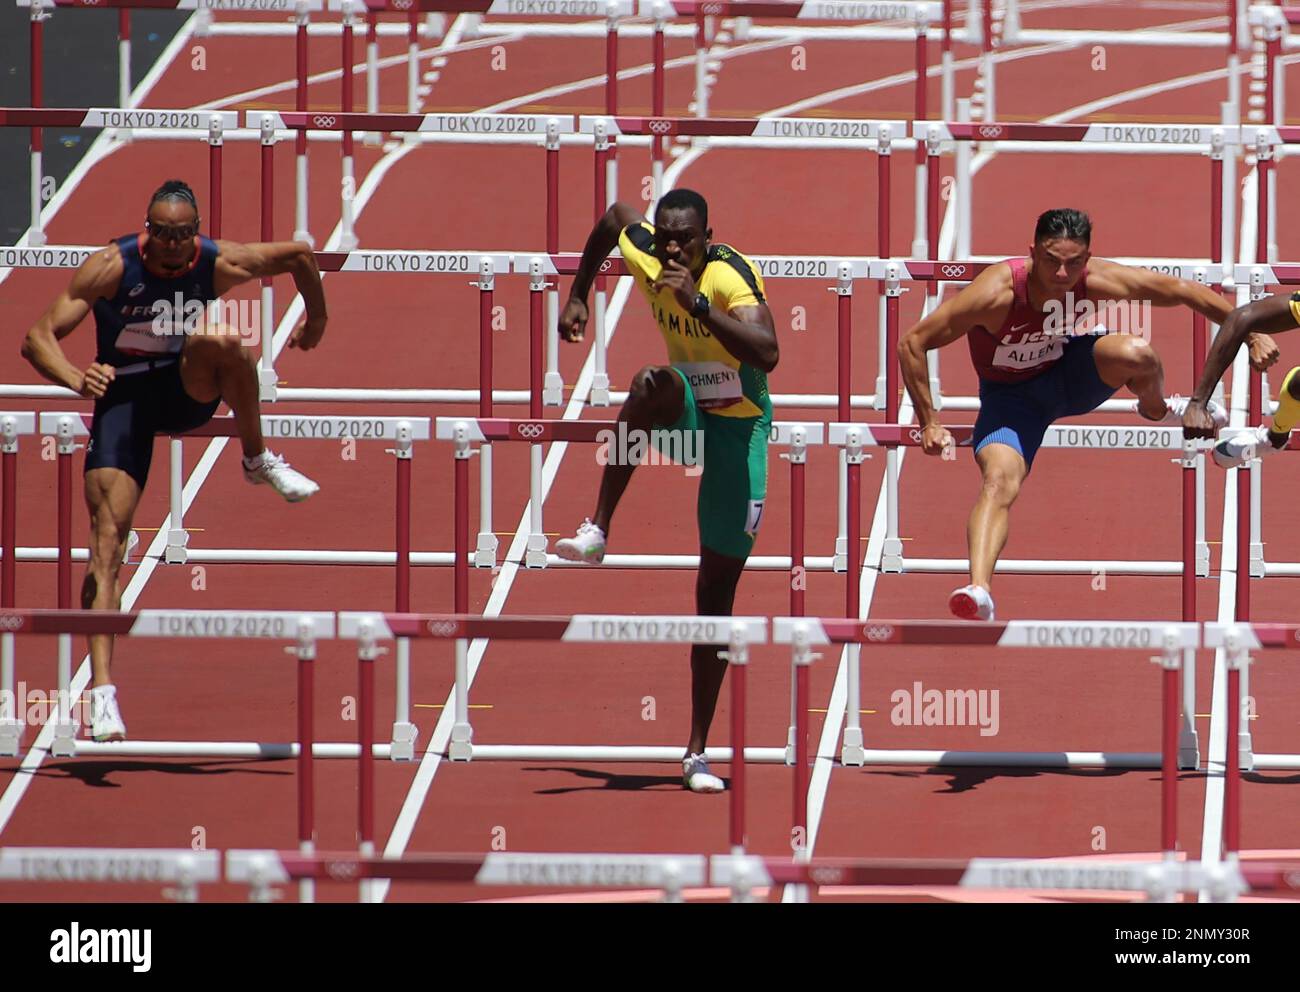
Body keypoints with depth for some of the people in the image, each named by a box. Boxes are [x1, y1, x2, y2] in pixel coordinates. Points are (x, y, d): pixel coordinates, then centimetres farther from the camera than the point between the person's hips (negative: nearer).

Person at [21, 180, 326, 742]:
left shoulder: (219, 265, -12)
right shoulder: (111, 268, -19)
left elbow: (298, 255, 6)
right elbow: (38, 337, -22)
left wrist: (316, 317, 17)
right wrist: (75, 379, -40)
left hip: (189, 393, 2)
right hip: (123, 398, -2)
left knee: (219, 338, -33)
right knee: (107, 538, -17)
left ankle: (258, 461, -10)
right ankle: (101, 687, -19)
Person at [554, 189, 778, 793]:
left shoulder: (730, 275, -27)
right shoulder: (645, 255, -12)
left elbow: (766, 354, -43)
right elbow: (613, 216, 13)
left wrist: (695, 302, -49)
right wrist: (577, 296, 15)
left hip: (738, 426, -3)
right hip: (683, 416, 3)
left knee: (716, 592, -1)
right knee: (653, 382, -36)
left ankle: (697, 753, 4)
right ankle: (598, 531, -35)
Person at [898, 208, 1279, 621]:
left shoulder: (1098, 281, -26)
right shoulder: (997, 292, -34)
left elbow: (1185, 291, -12)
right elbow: (912, 343, -27)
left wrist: (1252, 335, -8)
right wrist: (929, 423, -26)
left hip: (1069, 369, 2)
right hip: (1011, 396, -2)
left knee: (1134, 353, -29)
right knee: (1000, 482, -29)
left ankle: (1157, 409, 6)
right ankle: (979, 590, -40)